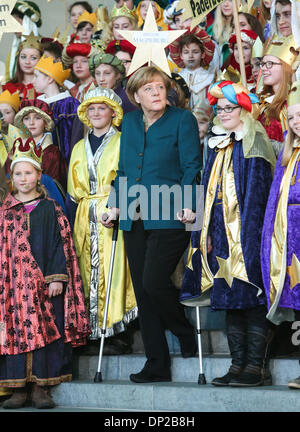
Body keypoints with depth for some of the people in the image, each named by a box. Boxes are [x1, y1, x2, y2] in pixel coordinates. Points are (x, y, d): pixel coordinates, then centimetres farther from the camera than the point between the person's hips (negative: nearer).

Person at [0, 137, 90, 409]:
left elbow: (62, 244, 1)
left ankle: (41, 388, 3)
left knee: (46, 331, -3)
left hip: (45, 282, -1)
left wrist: (58, 278, -8)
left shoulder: (51, 209, 5)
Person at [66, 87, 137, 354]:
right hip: (85, 220, 5)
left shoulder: (123, 144, 3)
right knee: (88, 270, 2)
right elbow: (72, 193, 18)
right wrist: (72, 223, 11)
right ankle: (92, 332, 6)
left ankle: (117, 333, -8)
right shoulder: (79, 148, 18)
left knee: (113, 269, -10)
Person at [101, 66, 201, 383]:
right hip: (135, 220, 6)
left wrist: (188, 206, -16)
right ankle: (157, 364, 13)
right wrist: (115, 206, 10)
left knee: (153, 282, -17)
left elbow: (191, 167, -4)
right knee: (142, 291, 5)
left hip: (169, 218, -6)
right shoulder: (130, 122, 16)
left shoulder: (182, 120, 0)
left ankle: (186, 333, 11)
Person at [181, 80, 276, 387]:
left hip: (247, 234, -7)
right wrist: (208, 232, 10)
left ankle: (255, 367, -2)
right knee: (229, 300, 7)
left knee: (251, 299, -6)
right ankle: (238, 365, 12)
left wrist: (249, 235, -17)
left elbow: (257, 195, -11)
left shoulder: (253, 145, -4)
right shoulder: (217, 146, 17)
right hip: (222, 234, 7)